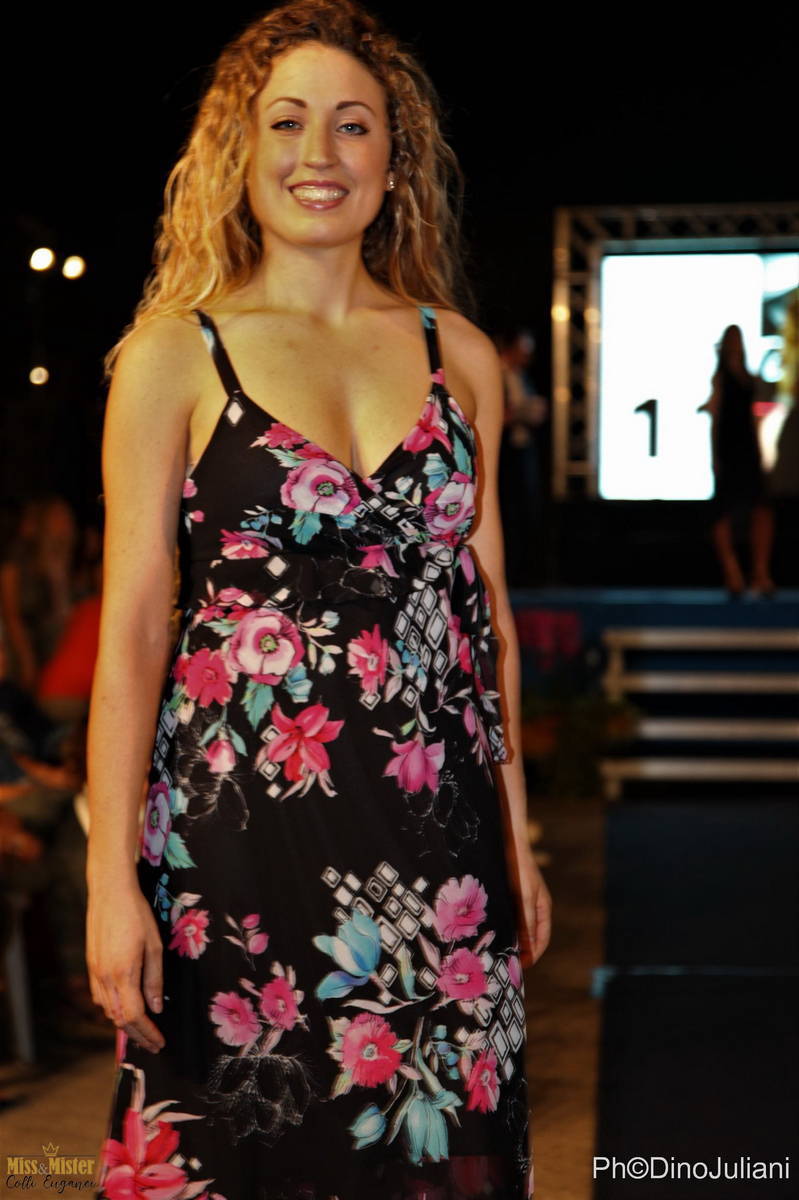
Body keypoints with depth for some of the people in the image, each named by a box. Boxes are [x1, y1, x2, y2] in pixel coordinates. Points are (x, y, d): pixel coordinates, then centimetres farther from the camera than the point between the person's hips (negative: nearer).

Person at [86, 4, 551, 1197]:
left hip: (437, 831, 3)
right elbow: (131, 629, -4)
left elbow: (488, 613, 13)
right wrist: (112, 880, -8)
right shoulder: (175, 357, -1)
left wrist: (517, 831, 12)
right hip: (243, 828, -3)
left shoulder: (459, 355, 9)